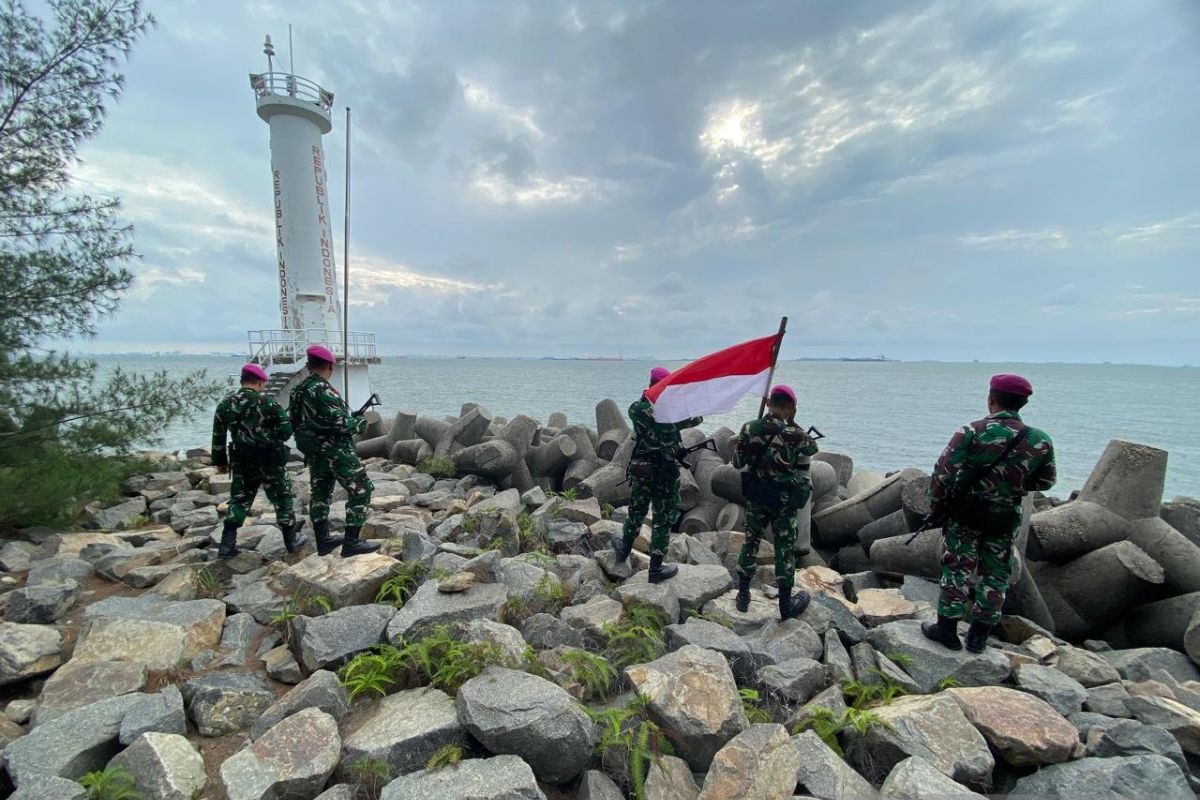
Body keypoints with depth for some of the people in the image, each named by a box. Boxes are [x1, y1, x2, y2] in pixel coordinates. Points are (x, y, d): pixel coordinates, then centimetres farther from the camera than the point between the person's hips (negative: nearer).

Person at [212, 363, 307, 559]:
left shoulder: (225, 405, 4)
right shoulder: (267, 402, -10)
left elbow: (218, 437, 9)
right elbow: (286, 430, -14)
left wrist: (220, 461, 20)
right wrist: (270, 437, 5)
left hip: (242, 463, 4)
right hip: (270, 460, -4)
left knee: (239, 500, 17)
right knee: (282, 499, 9)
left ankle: (227, 545, 13)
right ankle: (292, 539, 19)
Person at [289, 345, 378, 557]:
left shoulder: (298, 390, 7)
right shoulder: (322, 390, -20)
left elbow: (297, 422, 14)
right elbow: (339, 422, -24)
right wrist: (358, 422, -5)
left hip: (314, 453, 9)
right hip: (336, 451, -9)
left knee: (320, 494, 17)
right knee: (360, 490, -2)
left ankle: (323, 540, 27)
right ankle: (351, 542, -2)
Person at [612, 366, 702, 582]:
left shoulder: (636, 408, -8)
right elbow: (697, 418, 2)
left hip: (640, 468, 3)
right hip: (666, 471, -3)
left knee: (636, 510, 24)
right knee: (664, 518, 9)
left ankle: (624, 549, 43)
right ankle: (656, 568, 16)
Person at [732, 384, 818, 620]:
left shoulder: (750, 429, -9)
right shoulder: (797, 435, -16)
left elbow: (737, 463, -2)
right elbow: (803, 472, -6)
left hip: (755, 497, 2)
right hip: (784, 501, -2)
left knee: (751, 542, 18)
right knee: (785, 549, 11)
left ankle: (743, 596, 28)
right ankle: (786, 605, 24)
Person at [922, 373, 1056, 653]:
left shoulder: (972, 432, -17)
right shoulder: (1041, 441, -6)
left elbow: (943, 473, -18)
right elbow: (1045, 482, 9)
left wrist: (936, 507, -4)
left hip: (965, 512, -3)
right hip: (1006, 517, 3)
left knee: (957, 570, 7)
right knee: (994, 576, 15)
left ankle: (946, 630, 15)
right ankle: (978, 636, 24)